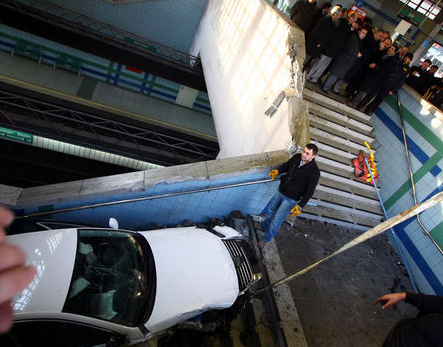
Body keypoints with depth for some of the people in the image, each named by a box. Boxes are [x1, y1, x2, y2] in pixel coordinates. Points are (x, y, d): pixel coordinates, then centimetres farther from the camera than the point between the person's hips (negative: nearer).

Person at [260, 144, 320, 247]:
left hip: (291, 199, -6)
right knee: (271, 210, 24)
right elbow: (286, 165, 11)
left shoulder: (314, 172, -25)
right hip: (280, 191, 6)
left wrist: (300, 205, -25)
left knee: (276, 220, 3)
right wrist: (277, 171, -8)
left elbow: (309, 191, -20)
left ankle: (266, 239, 26)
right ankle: (264, 227, 52)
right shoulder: (297, 157, -9)